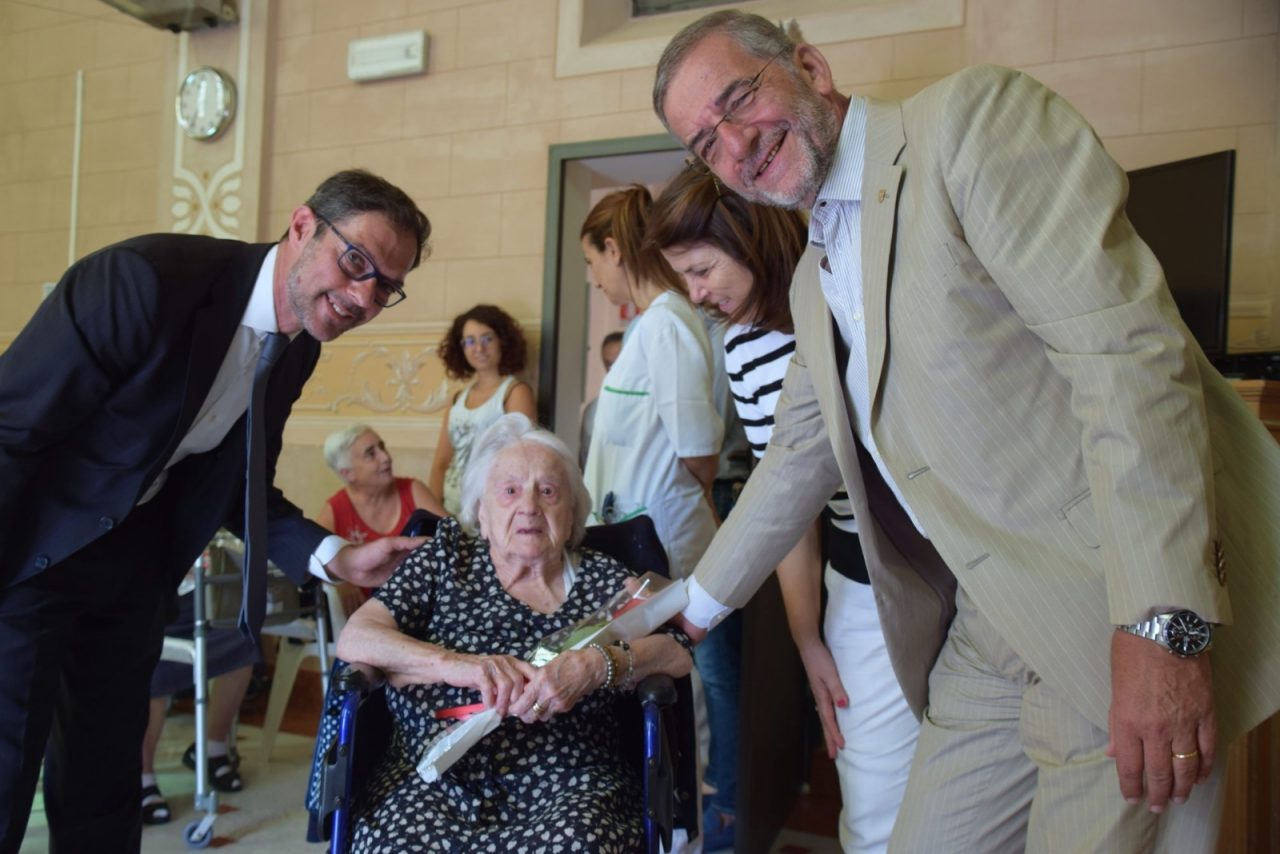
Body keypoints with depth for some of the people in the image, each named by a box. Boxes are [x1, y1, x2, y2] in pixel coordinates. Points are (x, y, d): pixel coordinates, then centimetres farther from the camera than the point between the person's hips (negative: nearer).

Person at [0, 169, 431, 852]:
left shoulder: (297, 345, -2)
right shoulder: (153, 276, -26)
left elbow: (238, 483, 5)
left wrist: (336, 559, -9)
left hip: (136, 555, 6)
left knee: (106, 776, 15)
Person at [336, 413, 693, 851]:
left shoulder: (600, 577, 14)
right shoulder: (449, 556, 14)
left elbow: (677, 653, 1)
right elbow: (355, 640, 3)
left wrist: (597, 666, -18)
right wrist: (454, 663, -14)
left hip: (565, 787, 0)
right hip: (437, 779, 1)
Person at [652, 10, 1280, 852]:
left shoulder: (975, 116, -9)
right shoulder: (814, 281, 15)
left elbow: (1127, 346, -19)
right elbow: (799, 454, 25)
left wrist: (1163, 625, -24)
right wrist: (695, 602, 31)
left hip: (1131, 622, -7)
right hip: (991, 638, 7)